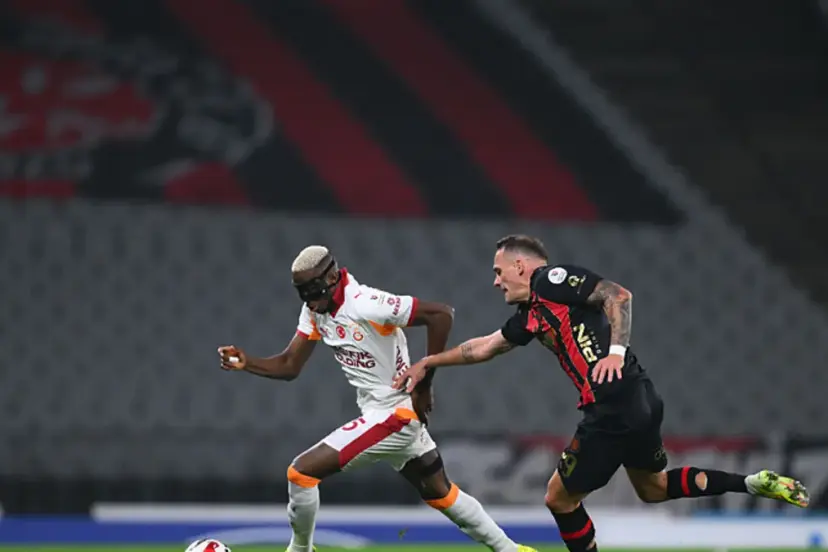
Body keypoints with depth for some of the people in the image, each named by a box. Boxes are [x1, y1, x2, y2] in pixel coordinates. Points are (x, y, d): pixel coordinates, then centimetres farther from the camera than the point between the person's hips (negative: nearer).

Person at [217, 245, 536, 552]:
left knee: (301, 472, -11)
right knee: (441, 494, 22)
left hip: (393, 416, -10)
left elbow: (441, 314, -27)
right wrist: (246, 363, -15)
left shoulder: (365, 305, -24)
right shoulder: (315, 310, 1)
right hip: (380, 413, 10)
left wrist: (424, 383, -22)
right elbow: (289, 366, 4)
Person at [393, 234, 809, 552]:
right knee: (652, 487, 26)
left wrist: (617, 350, -23)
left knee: (560, 497, 4)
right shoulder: (530, 315, 21)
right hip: (641, 401, 10)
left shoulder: (550, 279, -5)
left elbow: (618, 296, -13)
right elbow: (483, 348, 32)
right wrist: (428, 363, 36)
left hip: (615, 408, -10)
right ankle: (756, 483, 18)